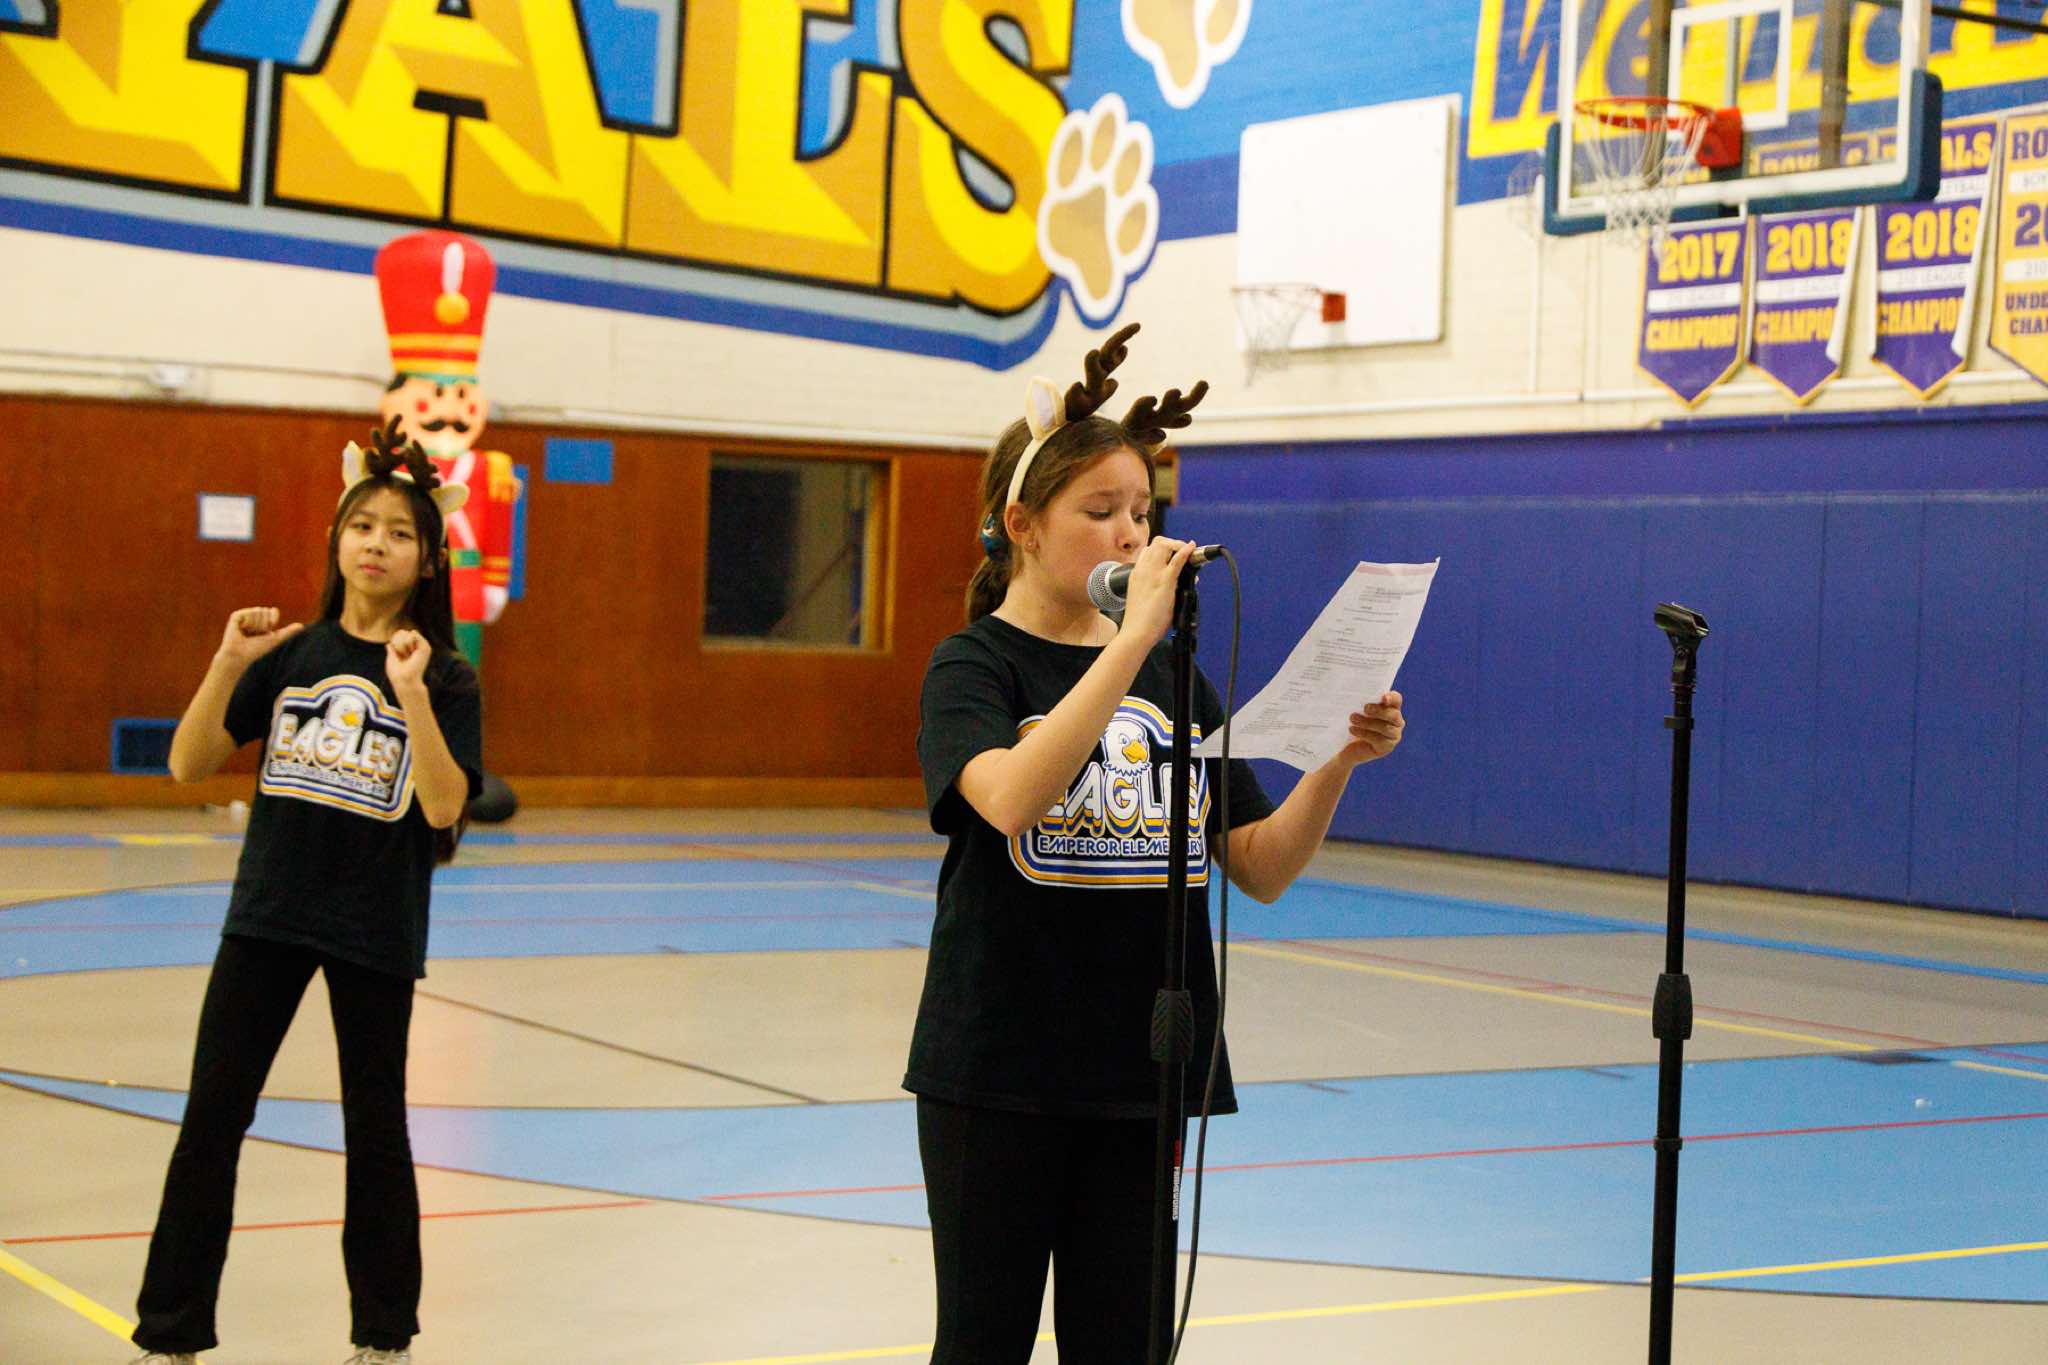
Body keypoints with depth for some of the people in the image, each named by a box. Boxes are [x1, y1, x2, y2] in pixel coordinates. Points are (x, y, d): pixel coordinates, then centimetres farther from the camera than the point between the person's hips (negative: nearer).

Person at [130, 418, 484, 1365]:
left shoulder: (444, 677, -5)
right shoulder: (292, 653, 3)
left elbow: (444, 808, -18)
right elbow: (188, 766, -1)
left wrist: (409, 693, -26)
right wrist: (229, 666, -14)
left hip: (376, 930, -2)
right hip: (268, 914, 2)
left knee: (375, 1127, 9)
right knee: (211, 1117, 1)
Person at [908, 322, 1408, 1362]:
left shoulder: (1172, 677, 10)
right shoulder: (972, 667, -5)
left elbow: (1262, 869, 6)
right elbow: (1011, 797, -28)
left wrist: (1343, 760, -10)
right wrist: (1134, 633, -28)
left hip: (1139, 1071, 5)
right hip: (997, 1070, -4)